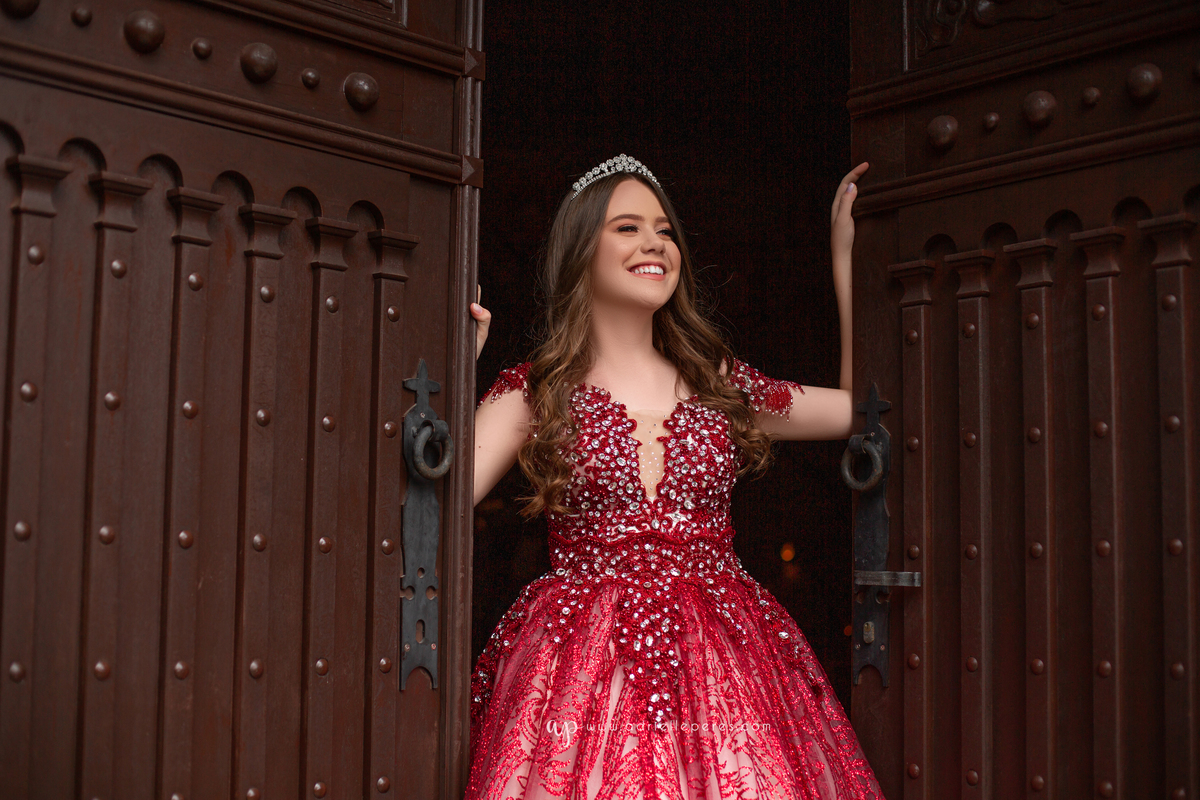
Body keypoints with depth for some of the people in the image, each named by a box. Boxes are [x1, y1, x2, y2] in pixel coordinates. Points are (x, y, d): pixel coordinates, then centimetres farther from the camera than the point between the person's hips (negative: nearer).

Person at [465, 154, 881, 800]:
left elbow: (859, 408, 17)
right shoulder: (532, 392, 4)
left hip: (720, 661, 3)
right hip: (579, 663, -2)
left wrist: (843, 256, 20)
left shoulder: (719, 384, 12)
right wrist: (454, 368, -10)